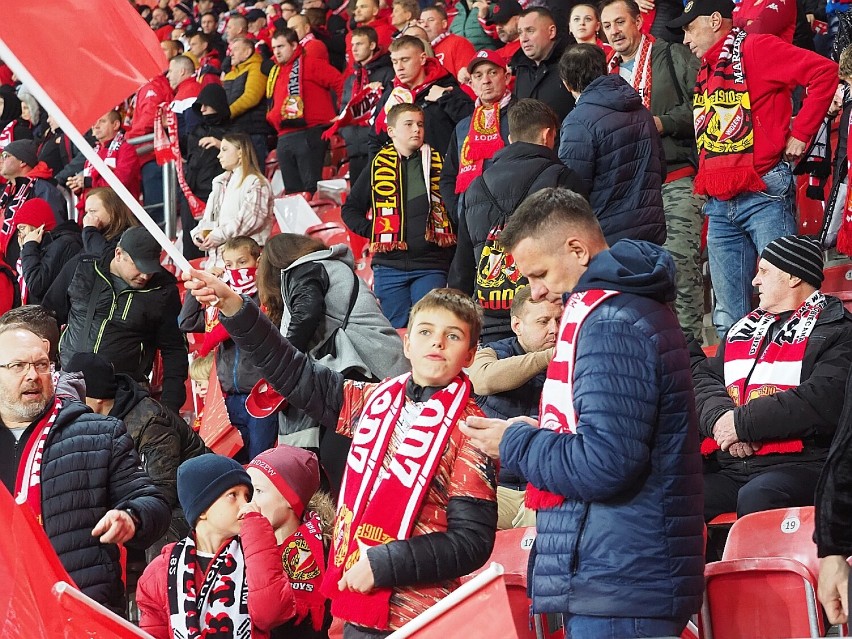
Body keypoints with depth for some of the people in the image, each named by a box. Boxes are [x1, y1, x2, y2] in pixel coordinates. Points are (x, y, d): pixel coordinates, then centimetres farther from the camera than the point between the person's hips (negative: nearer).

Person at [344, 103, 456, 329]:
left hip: (431, 265, -1)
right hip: (390, 266, 1)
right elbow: (350, 209, 15)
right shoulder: (378, 166, 8)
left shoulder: (438, 164, 7)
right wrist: (372, 231, 1)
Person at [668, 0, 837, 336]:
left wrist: (799, 133, -12)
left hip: (764, 195, -8)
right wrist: (704, 184, 15)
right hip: (719, 205, 8)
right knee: (729, 319, 5)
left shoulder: (754, 48, -4)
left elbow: (823, 71, -12)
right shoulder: (704, 71, 20)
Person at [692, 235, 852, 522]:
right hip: (729, 466, 6)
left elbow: (824, 401, -14)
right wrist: (719, 418, -7)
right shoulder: (745, 329, 27)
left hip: (799, 464, -6)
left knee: (756, 498, -38)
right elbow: (705, 379, 18)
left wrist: (742, 422, -13)